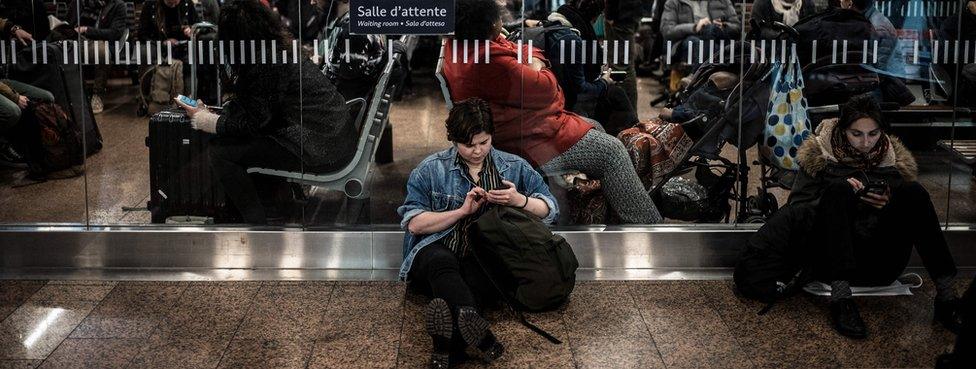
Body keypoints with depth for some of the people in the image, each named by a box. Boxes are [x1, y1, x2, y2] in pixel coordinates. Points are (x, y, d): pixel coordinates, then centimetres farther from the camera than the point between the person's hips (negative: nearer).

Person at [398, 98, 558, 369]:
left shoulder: (515, 167, 16)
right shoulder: (431, 169, 11)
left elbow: (550, 210, 13)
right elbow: (413, 223, 2)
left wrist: (520, 201, -8)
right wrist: (463, 211, -7)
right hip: (437, 253, -1)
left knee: (478, 275, -37)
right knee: (441, 260, -39)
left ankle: (446, 344, -55)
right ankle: (473, 327, -63)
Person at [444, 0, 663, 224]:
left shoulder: (456, 46, 1)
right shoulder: (491, 62, -31)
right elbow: (544, 88, -20)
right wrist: (537, 69, -1)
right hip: (533, 143, -11)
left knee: (595, 128, 22)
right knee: (613, 151, -5)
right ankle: (651, 230, 3)